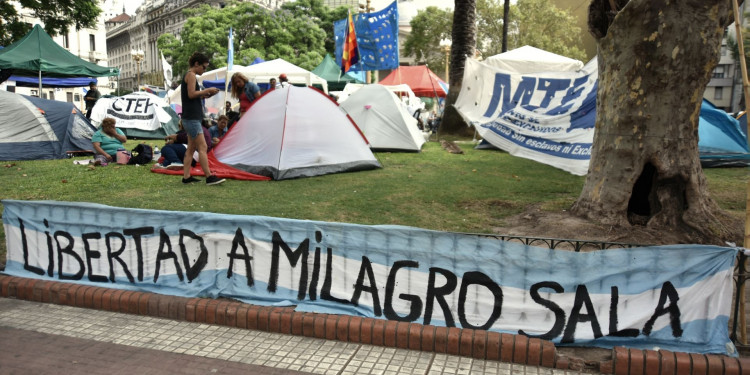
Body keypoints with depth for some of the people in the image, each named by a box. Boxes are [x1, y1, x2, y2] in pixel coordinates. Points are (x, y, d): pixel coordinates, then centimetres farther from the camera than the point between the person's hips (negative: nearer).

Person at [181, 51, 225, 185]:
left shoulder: (188, 75, 21)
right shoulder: (191, 75, -9)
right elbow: (191, 94, -19)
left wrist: (204, 95, 8)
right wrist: (206, 90, -10)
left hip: (191, 117, 11)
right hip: (192, 118, -11)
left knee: (191, 148, 11)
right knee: (202, 147, -13)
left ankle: (186, 177, 13)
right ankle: (209, 177, -14)